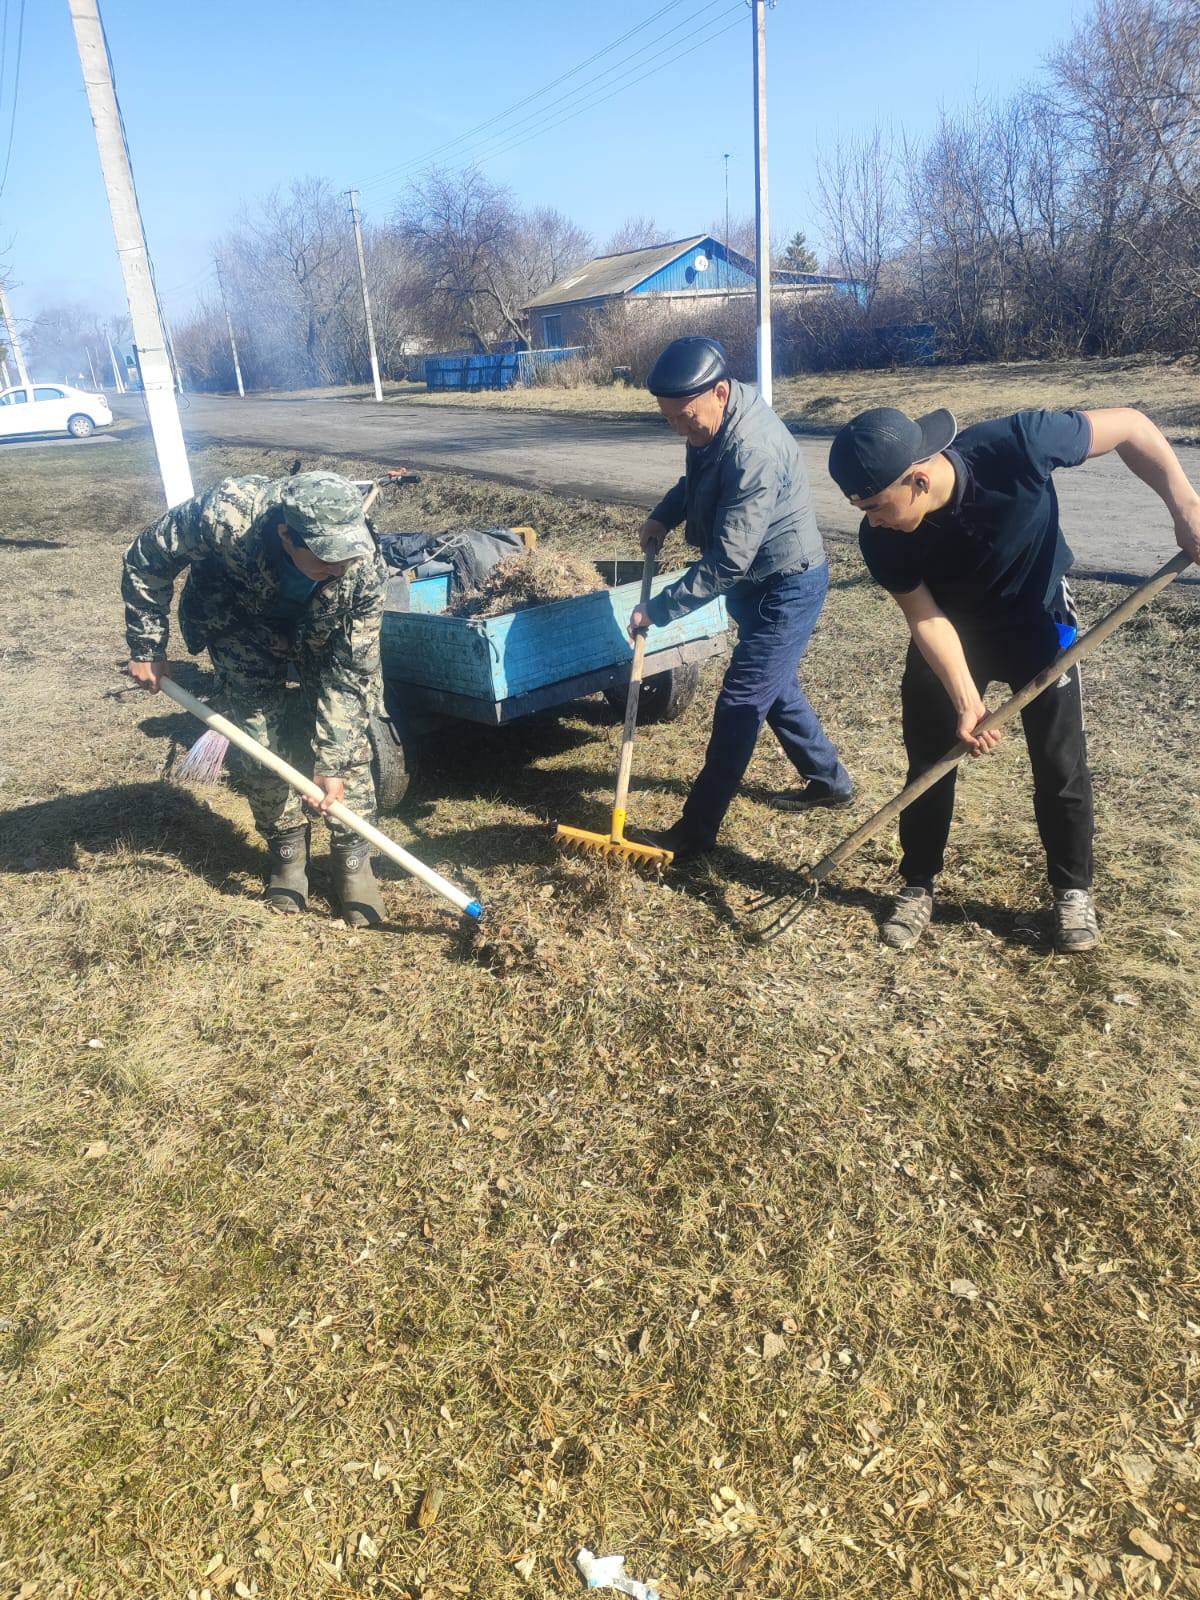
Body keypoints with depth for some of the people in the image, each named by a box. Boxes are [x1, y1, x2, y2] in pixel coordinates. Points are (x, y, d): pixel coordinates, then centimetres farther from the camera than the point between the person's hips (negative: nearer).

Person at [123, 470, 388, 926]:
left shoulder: (363, 566, -37)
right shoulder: (224, 515, -40)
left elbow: (351, 672, -27)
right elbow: (145, 560, -19)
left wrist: (331, 764, -28)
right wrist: (146, 647, -15)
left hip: (323, 631, 0)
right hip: (242, 625, 0)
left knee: (347, 742, -9)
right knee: (263, 743, -5)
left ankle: (353, 859, 7)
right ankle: (287, 853, 16)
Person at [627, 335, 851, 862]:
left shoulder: (754, 450, -32)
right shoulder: (712, 426, -2)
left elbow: (726, 562, -32)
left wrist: (658, 609, -26)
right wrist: (663, 516, 2)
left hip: (787, 586, -10)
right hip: (758, 582, 10)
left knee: (740, 703, -7)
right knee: (773, 686, 21)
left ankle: (696, 831, 1)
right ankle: (829, 780, 39)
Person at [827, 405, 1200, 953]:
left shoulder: (1014, 446, -36)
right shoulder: (882, 539, -28)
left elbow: (1129, 425, -21)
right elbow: (926, 618, -19)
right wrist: (966, 700, -29)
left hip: (1036, 622, -1)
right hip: (949, 634, 1)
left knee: (1061, 764, 4)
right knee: (928, 761, 3)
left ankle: (1073, 890, 25)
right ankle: (917, 886, 22)